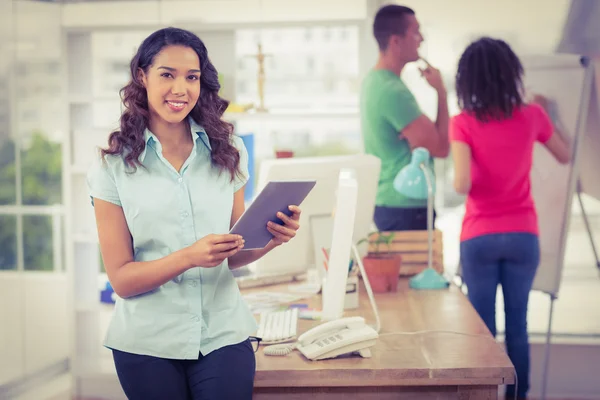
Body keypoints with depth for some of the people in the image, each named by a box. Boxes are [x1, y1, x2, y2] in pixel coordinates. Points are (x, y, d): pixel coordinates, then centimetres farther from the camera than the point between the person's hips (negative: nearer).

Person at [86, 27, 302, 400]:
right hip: (148, 343, -1)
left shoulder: (228, 152, 2)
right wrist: (190, 257, -23)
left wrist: (271, 239, -12)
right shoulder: (113, 166, -5)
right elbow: (122, 278, -7)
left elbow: (233, 255, 9)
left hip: (223, 335, 1)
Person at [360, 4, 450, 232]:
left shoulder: (373, 81, 10)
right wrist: (441, 91, -9)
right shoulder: (393, 90, -20)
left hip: (386, 202, 10)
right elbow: (440, 147, -18)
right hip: (406, 207, -10)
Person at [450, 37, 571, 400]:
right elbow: (565, 156, 15)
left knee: (483, 326, 6)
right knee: (518, 323, 11)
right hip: (522, 235, 2)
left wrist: (456, 180, 2)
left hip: (479, 237, -2)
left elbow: (462, 185, -20)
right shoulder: (531, 116, -3)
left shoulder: (463, 123, -11)